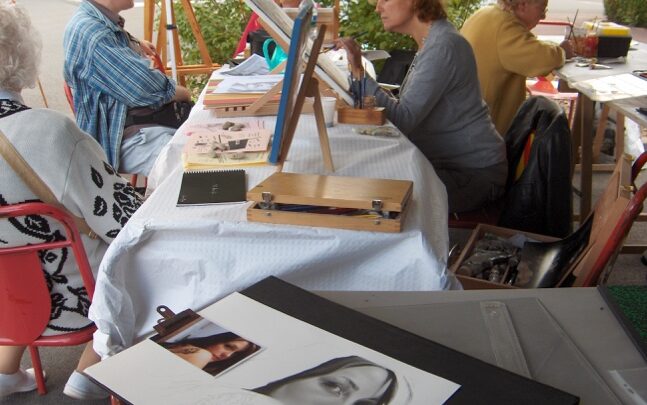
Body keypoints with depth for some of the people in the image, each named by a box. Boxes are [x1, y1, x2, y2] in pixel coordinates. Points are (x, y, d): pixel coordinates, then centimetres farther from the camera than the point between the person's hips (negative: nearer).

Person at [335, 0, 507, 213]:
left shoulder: (444, 46, -21)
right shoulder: (431, 41, 9)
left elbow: (403, 119, -26)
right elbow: (410, 109, 7)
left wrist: (359, 73, -26)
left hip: (474, 173, -9)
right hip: (450, 163, 9)